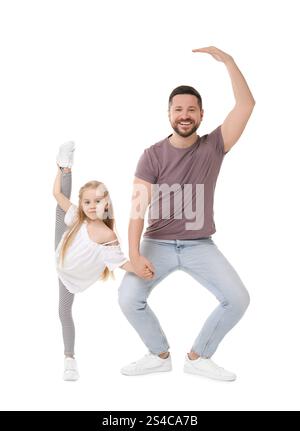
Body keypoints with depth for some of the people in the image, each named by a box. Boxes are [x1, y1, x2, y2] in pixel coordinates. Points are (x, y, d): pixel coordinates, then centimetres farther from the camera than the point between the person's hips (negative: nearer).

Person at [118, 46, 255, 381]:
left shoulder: (213, 147, -2)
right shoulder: (153, 156, -6)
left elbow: (246, 105, -13)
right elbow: (138, 207, -14)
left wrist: (228, 61, -19)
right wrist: (134, 254, -25)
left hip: (200, 246, 1)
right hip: (157, 244, -1)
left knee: (238, 299, -14)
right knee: (128, 298, -19)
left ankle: (198, 357, 10)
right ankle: (159, 355, 8)